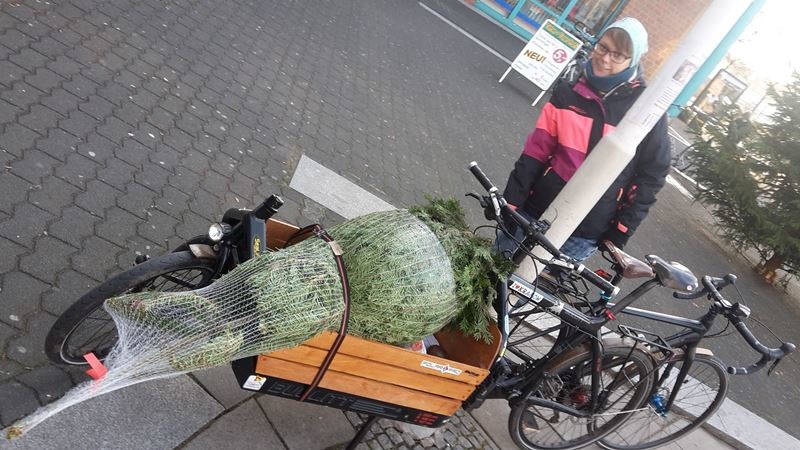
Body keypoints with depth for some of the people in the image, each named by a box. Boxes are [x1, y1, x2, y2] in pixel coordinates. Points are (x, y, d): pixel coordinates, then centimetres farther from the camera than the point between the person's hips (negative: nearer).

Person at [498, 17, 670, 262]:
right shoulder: (568, 91, 2)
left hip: (584, 233, -2)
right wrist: (511, 201, -4)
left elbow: (652, 174, -1)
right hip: (535, 210, 3)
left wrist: (619, 234, -4)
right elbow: (536, 150, 0)